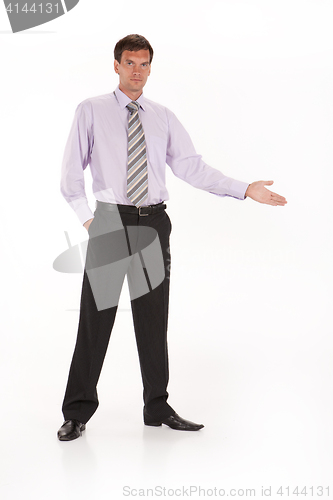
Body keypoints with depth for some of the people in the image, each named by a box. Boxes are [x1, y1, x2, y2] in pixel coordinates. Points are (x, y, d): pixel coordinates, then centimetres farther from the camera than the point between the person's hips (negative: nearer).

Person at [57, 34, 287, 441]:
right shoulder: (91, 111, 3)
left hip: (154, 223, 3)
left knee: (153, 319, 9)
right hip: (110, 222, -3)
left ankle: (158, 409, 20)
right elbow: (72, 170, 4)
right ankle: (78, 412, 9)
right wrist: (86, 217, -4)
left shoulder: (163, 118, 11)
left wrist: (245, 189, -5)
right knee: (96, 317, -2)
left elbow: (191, 167, 4)